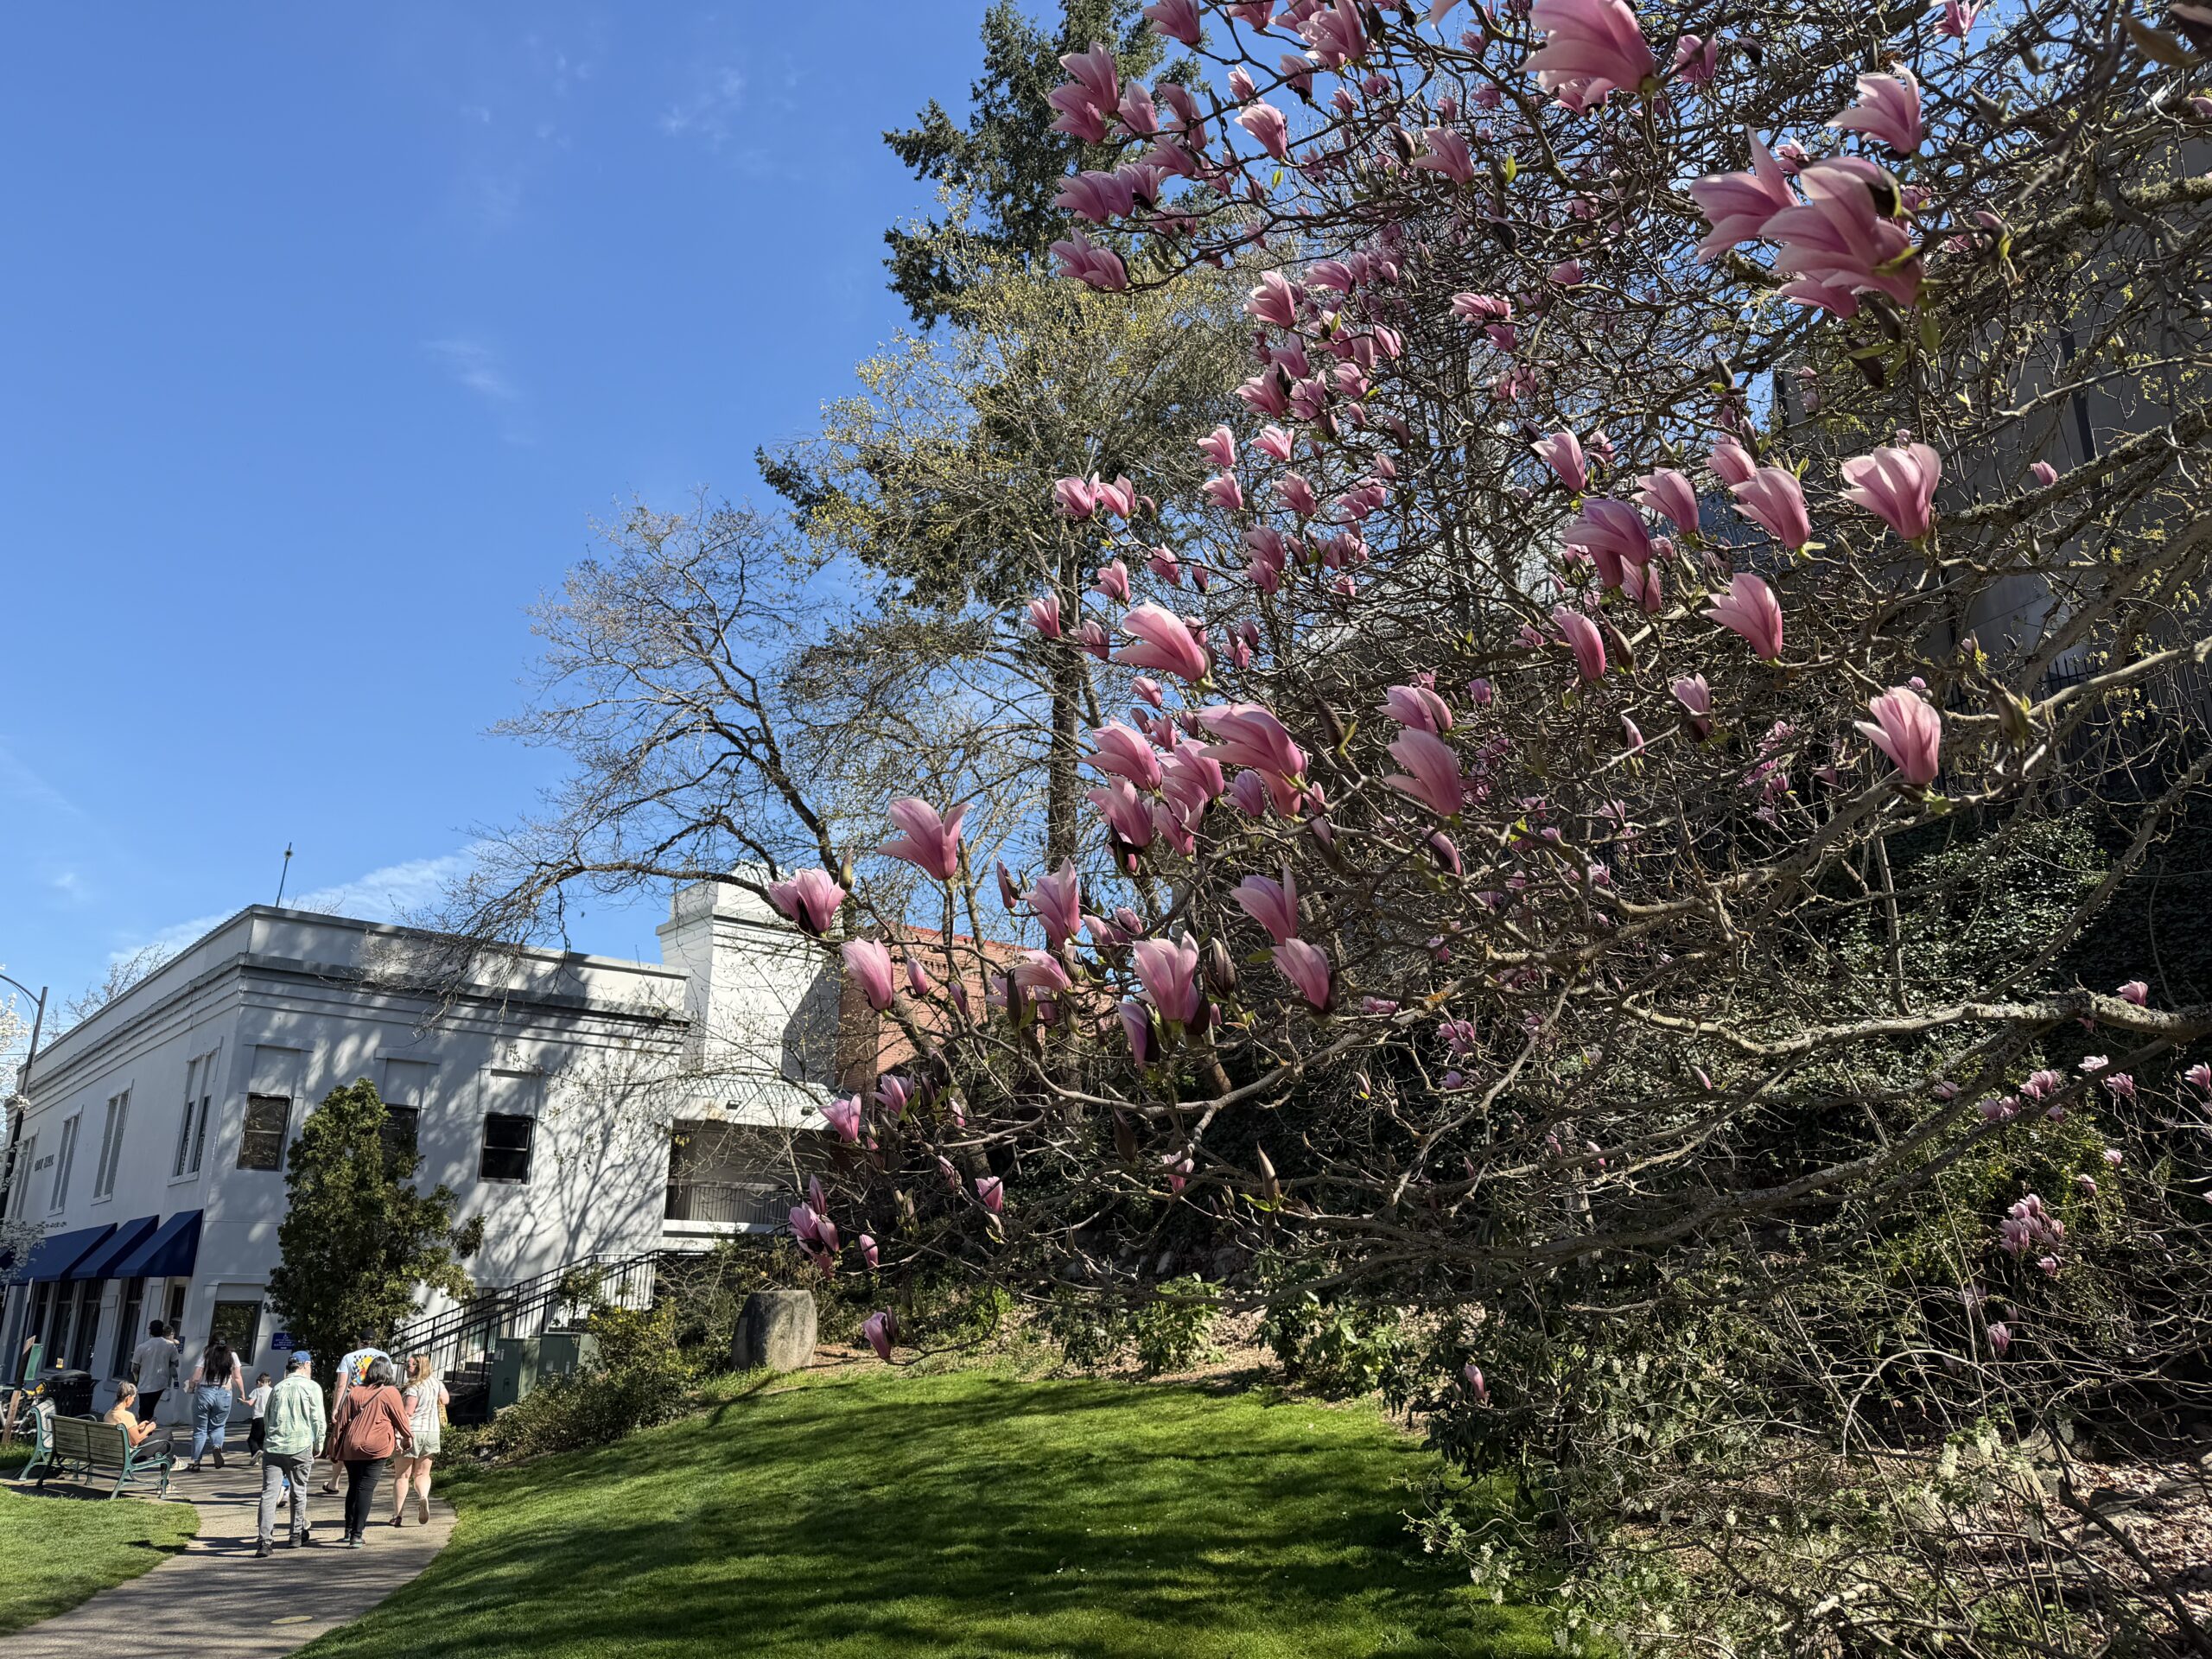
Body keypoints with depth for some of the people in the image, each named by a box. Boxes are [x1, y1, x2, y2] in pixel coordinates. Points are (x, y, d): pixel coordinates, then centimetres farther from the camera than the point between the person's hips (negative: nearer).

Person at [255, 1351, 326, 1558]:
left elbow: (268, 1418, 22)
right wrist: (318, 1445, 9)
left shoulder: (277, 1388, 14)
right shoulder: (311, 1387, 0)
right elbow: (318, 1420, -4)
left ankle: (265, 1540, -12)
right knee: (299, 1492, 12)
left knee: (269, 1493, -2)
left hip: (272, 1447, 3)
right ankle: (297, 1535, 23)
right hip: (299, 1448, -3)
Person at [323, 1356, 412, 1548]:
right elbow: (401, 1418, 3)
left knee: (353, 1487, 18)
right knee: (365, 1489, -4)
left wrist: (335, 1444, 14)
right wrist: (408, 1437, 20)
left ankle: (349, 1530, 26)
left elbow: (342, 1420, 7)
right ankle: (356, 1535, -8)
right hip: (374, 1447, -4)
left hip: (351, 1446, 4)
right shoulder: (390, 1393, -3)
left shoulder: (354, 1392, 7)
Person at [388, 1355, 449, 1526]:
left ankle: (398, 1515, 6)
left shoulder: (414, 1387, -15)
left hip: (412, 1431, -6)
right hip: (431, 1431, 6)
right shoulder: (435, 1382, 5)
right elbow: (445, 1399, 20)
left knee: (402, 1475, 6)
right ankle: (423, 1497, -14)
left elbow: (407, 1412, -20)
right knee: (422, 1474, 14)